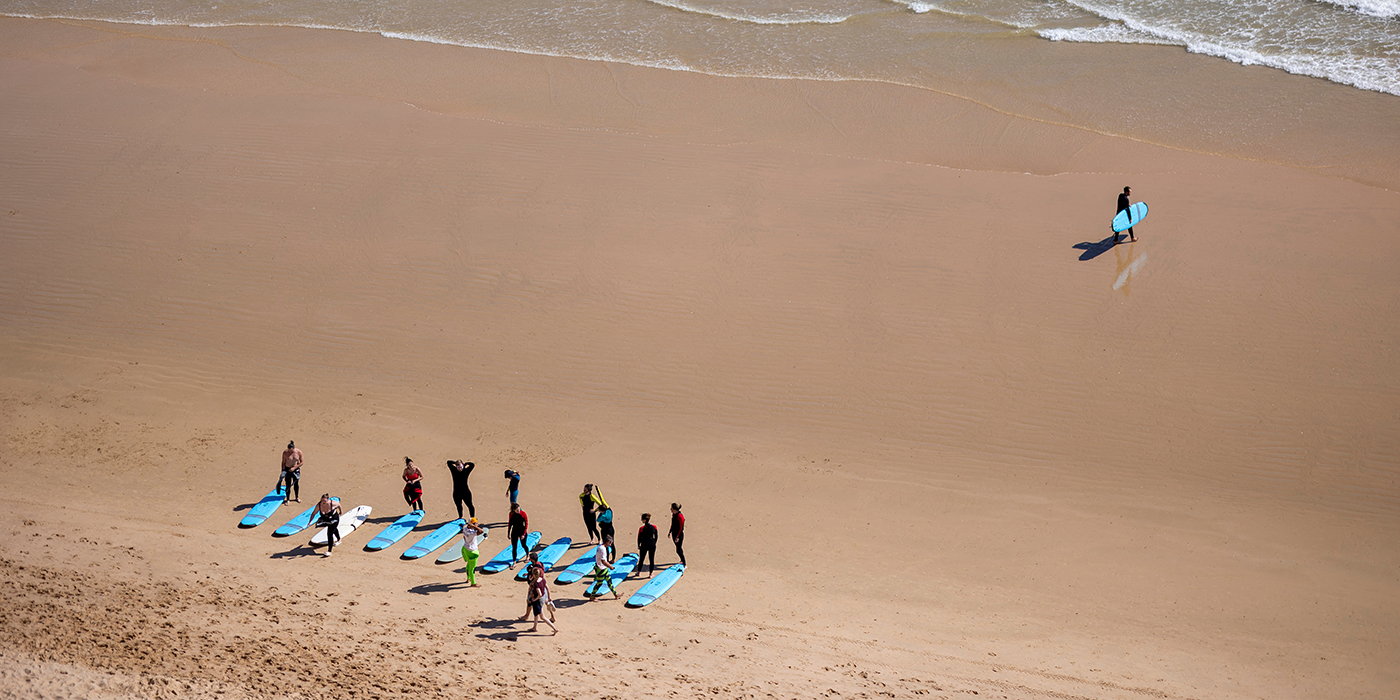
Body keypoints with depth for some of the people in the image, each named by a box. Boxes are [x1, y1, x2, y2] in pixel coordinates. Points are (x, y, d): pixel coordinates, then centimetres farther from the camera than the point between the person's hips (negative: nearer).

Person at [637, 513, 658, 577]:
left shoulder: (642, 528, -14)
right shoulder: (654, 527, -3)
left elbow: (639, 538, -7)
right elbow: (656, 536, 6)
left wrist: (638, 545, 6)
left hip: (644, 545, -2)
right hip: (652, 545, 2)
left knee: (641, 559, 15)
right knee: (652, 559, 9)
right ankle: (650, 574, 11)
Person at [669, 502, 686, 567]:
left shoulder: (680, 516, -23)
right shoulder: (673, 514, 3)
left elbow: (681, 528, -21)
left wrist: (677, 537, -23)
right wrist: (670, 532, 20)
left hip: (679, 535, -9)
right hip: (674, 534, 9)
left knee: (678, 550, -9)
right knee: (678, 548, 22)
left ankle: (684, 564, -3)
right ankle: (682, 560, 40)